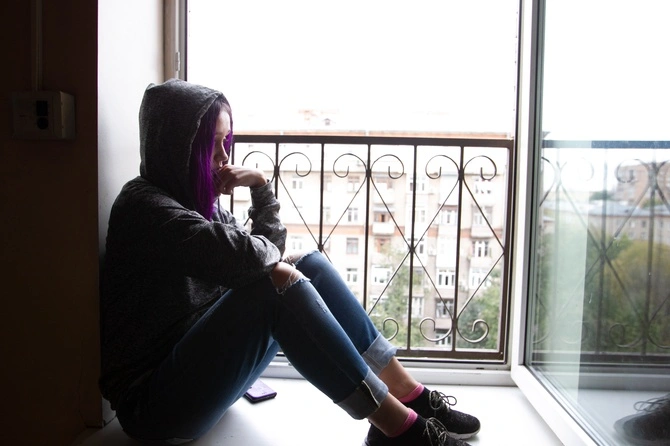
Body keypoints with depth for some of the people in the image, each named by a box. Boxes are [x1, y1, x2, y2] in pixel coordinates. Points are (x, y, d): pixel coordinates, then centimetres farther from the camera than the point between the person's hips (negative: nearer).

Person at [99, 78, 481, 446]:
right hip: (154, 402, -7)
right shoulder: (144, 203, -15)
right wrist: (271, 257, -12)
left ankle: (408, 394, -7)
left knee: (312, 265, -7)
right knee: (276, 287, -29)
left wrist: (262, 187, -5)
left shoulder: (201, 201, 11)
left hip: (203, 369, 8)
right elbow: (229, 251, -33)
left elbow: (268, 255, 6)